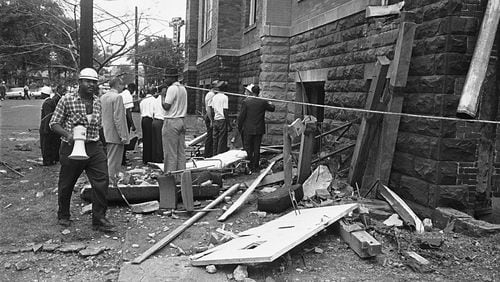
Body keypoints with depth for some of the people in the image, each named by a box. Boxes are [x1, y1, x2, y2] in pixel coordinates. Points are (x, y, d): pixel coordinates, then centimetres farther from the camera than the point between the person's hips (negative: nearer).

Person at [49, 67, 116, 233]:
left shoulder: (97, 102, 7)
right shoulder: (67, 100, -7)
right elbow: (54, 123, -5)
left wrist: (94, 139, 11)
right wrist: (68, 134, -22)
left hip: (94, 147, 4)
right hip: (71, 148, -3)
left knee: (102, 181, -5)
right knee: (66, 185, 11)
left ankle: (99, 219, 6)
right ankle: (63, 216, 35)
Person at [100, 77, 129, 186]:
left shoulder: (102, 97, 11)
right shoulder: (117, 97, -15)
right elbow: (118, 118, -20)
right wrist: (123, 135, -18)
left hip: (106, 135, 9)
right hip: (115, 136, -9)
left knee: (109, 160, 17)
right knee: (113, 162, -3)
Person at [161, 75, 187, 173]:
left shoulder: (172, 88, -13)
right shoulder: (183, 88, 14)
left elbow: (166, 106, -15)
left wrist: (162, 96, -3)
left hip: (171, 122, -8)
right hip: (181, 121, 8)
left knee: (170, 152, -3)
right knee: (181, 151, 10)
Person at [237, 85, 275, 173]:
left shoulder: (246, 101, -10)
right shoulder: (263, 102, -4)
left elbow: (241, 116, -8)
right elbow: (272, 109, 13)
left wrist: (239, 127, 3)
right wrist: (270, 104, 36)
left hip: (248, 129, -2)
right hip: (259, 129, 2)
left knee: (248, 149, 6)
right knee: (257, 149, 9)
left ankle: (249, 167, 7)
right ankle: (255, 167, 15)